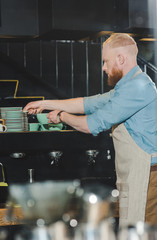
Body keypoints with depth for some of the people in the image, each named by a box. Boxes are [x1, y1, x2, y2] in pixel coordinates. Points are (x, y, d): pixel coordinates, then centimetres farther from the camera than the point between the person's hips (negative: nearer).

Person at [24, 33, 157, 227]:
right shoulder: (131, 86, 20)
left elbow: (94, 124, -15)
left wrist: (62, 116, 3)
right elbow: (89, 104, 22)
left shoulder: (137, 87, -16)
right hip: (135, 178, 10)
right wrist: (45, 104, 20)